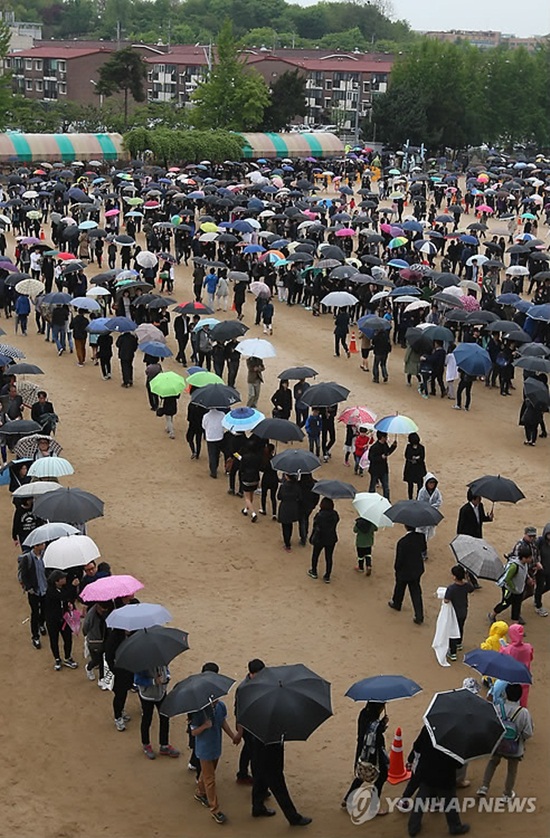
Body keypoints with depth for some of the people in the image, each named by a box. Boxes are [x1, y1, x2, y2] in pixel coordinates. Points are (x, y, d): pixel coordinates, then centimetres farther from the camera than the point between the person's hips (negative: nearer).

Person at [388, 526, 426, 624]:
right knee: (416, 592, 14)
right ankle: (419, 617, 14)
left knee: (400, 588, 25)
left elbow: (399, 560, -20)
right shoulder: (421, 536, -16)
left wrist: (396, 568, -2)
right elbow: (423, 549, 3)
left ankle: (396, 604, 51)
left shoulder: (402, 542, -30)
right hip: (417, 569, 4)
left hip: (405, 571, -4)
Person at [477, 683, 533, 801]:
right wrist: (521, 737, 2)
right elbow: (528, 734, -19)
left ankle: (484, 787, 26)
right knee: (512, 770, 22)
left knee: (492, 763, 30)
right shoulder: (523, 713, -25)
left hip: (496, 745, 2)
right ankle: (507, 794, 38)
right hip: (514, 749, -2)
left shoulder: (497, 708, -20)